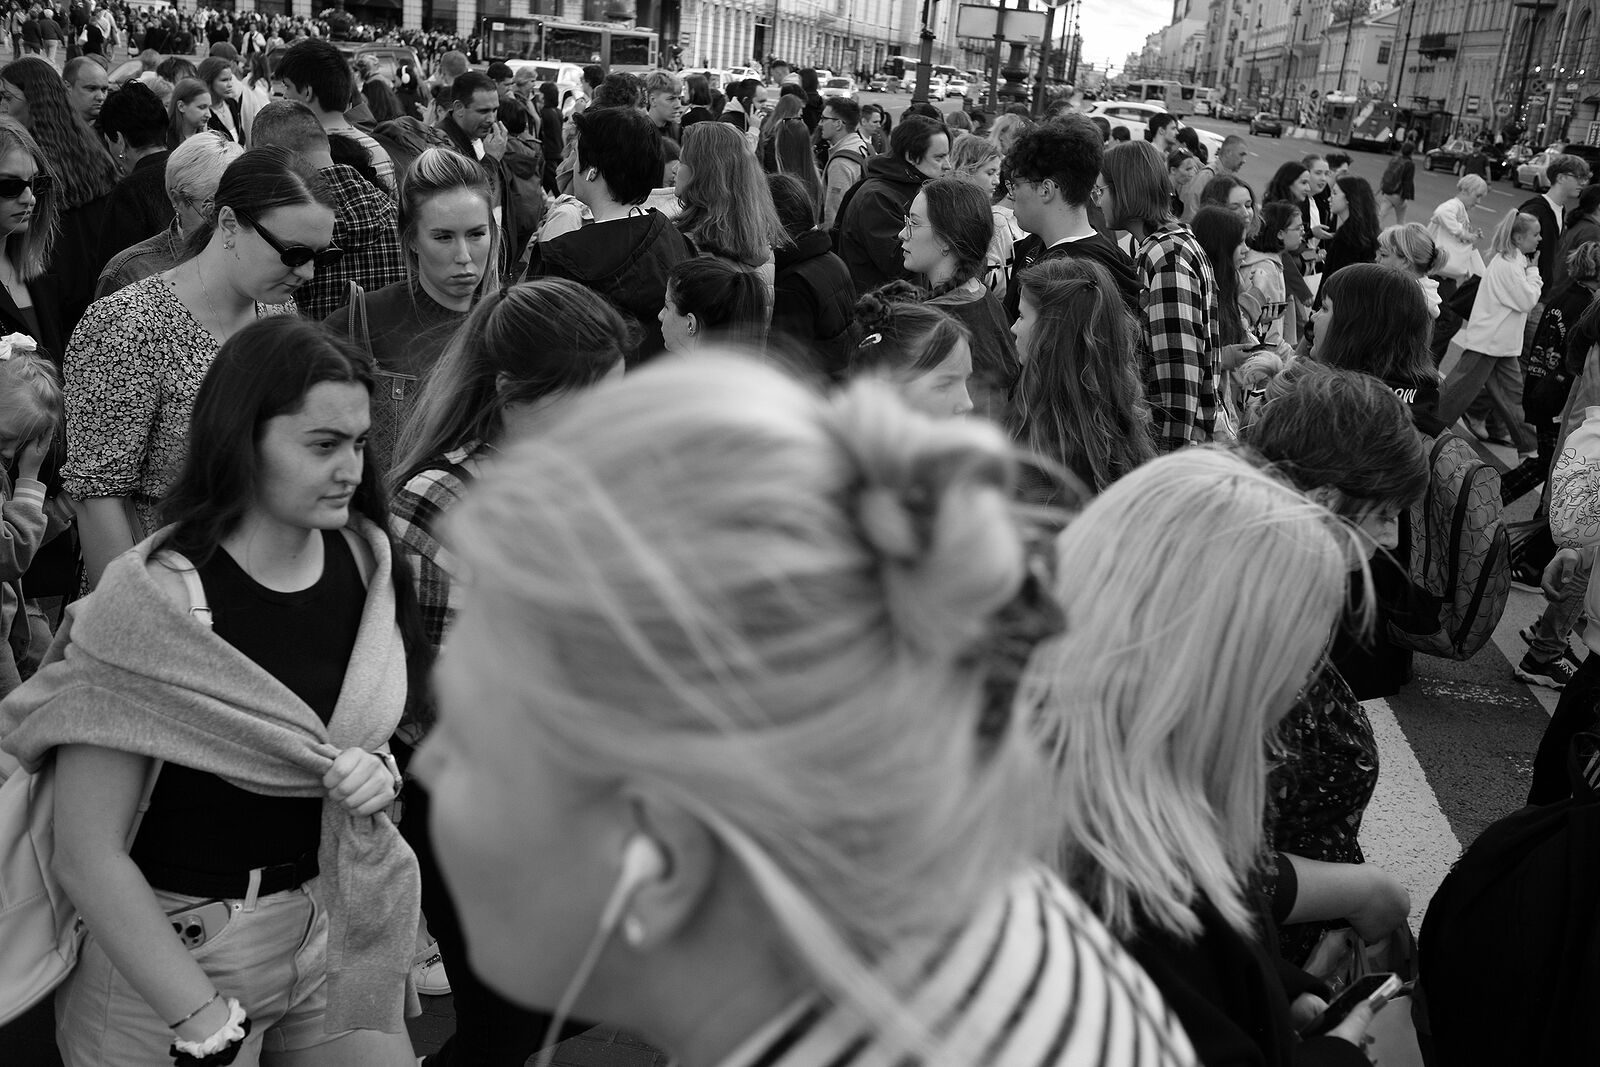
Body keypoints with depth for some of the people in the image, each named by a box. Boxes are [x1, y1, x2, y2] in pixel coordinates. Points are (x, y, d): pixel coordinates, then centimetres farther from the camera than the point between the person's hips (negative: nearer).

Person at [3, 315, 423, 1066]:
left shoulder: (365, 555, -5)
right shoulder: (151, 601, -22)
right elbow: (88, 854, -19)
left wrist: (380, 771, -11)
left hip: (345, 914, 5)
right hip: (181, 944, -5)